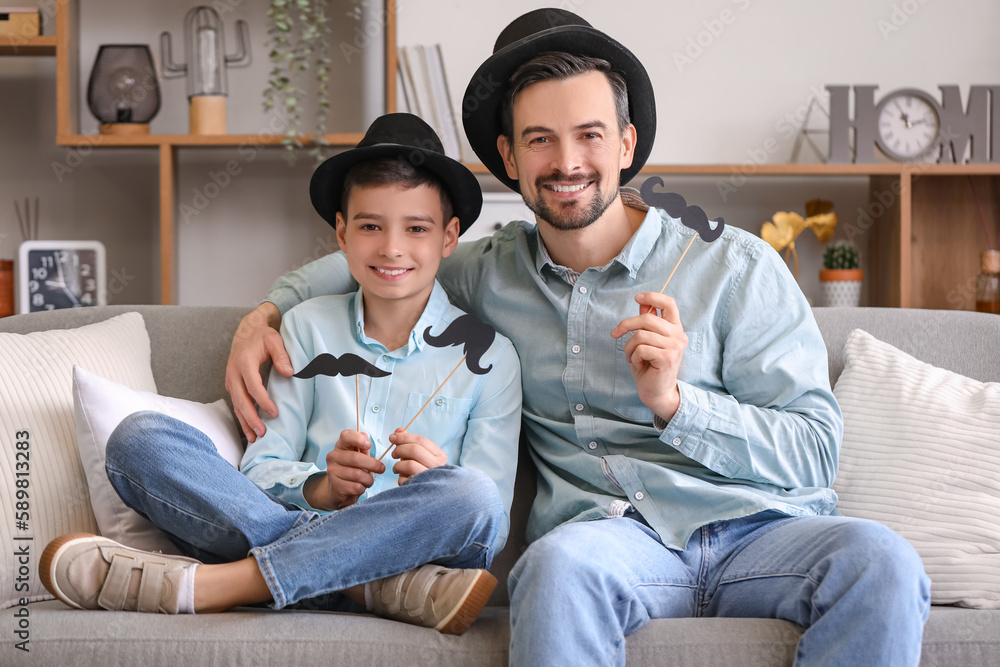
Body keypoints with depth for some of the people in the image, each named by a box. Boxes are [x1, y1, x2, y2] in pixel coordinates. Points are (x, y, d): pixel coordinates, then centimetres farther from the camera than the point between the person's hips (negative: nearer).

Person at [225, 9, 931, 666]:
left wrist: (673, 400, -14)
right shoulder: (490, 272, 14)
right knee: (563, 561, -37)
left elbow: (813, 451, 0)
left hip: (760, 526, 0)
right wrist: (267, 313, 17)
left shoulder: (735, 264, 5)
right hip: (609, 532, 1)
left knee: (880, 561, -33)